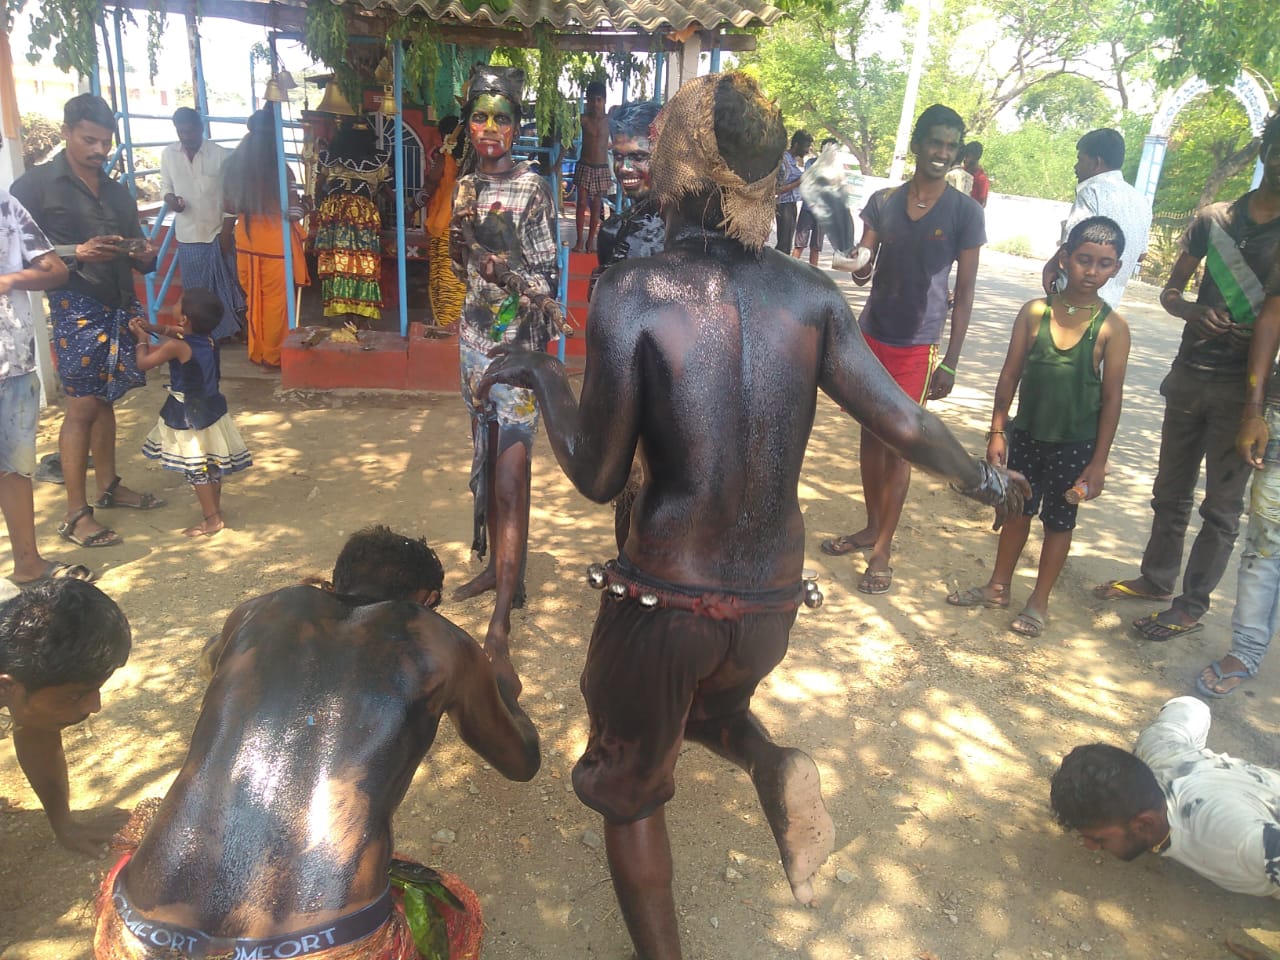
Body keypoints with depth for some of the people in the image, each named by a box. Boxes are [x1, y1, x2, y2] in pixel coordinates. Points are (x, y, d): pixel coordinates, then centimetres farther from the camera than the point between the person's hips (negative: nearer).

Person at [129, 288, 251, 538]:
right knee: (211, 463, 18)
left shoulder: (176, 346, -22)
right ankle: (215, 507, 31)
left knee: (195, 468, 2)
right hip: (211, 407, 7)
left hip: (189, 415, -7)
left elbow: (143, 363, -8)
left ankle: (212, 519, 6)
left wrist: (143, 339, 8)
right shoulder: (209, 339, -2)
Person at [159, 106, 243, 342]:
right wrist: (170, 198, -13)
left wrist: (227, 229, -7)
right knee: (197, 287, 10)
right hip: (188, 234, 3)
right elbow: (165, 186, 11)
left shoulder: (221, 155, -8)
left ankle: (233, 327, 21)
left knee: (225, 281, 7)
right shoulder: (168, 154, 1)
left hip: (218, 231, -3)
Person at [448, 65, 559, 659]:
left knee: (510, 476, -7)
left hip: (519, 344, -7)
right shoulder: (466, 187, 10)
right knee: (486, 462, 16)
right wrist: (459, 250, -6)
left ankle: (502, 616, -2)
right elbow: (469, 273, 14)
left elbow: (548, 279, -12)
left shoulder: (532, 190, -10)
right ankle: (497, 567, 33)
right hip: (477, 338, 7)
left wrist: (510, 269, -29)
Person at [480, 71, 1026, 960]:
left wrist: (544, 375, 5)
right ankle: (775, 766, 7)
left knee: (631, 788, 22)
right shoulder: (813, 294, -4)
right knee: (706, 700, 36)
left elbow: (597, 476, -11)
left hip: (663, 596, -4)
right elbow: (907, 424, 0)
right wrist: (983, 477, 19)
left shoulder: (633, 292, -14)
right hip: (772, 599, 4)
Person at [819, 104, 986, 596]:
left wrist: (951, 362, -8)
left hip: (917, 345, -3)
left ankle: (882, 551, 9)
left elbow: (965, 292, -4)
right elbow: (862, 269, 1)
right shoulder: (882, 201, 3)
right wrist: (855, 261, -25)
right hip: (872, 334, 4)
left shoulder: (965, 211, -5)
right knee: (871, 434, 11)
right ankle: (872, 527, 27)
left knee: (898, 444, 0)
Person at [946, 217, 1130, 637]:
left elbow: (1112, 398, -7)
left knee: (1059, 522, 11)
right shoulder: (1035, 312, -5)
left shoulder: (1112, 328, -10)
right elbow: (1010, 375, 0)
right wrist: (997, 431, -2)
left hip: (1075, 445, -2)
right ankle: (998, 587, 34)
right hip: (1026, 434, 2)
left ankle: (1039, 602, 26)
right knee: (1016, 511, 16)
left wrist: (1098, 461, -7)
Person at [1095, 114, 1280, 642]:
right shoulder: (1214, 218, 5)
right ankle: (1156, 578, 33)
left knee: (1221, 505, 5)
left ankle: (1191, 605, 16)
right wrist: (1190, 310, -13)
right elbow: (1170, 290, 10)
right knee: (1171, 491, 16)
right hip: (1189, 375, 4)